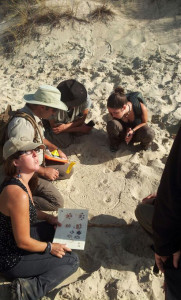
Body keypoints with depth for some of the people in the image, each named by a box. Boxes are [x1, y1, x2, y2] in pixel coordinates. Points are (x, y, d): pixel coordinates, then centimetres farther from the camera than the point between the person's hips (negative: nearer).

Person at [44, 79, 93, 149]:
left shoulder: (85, 99, -32)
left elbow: (82, 120, -15)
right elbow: (54, 127, -26)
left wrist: (66, 126, -35)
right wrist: (81, 129, -26)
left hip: (73, 122, 4)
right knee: (65, 142, -25)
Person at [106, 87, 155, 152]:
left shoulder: (141, 107, -31)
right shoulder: (113, 111, -27)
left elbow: (144, 122, -10)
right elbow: (114, 124, -4)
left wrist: (133, 131, -27)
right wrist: (127, 129, -22)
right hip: (123, 132, 1)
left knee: (149, 133, -36)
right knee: (111, 124, -34)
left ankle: (145, 144, 1)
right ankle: (114, 143, -4)